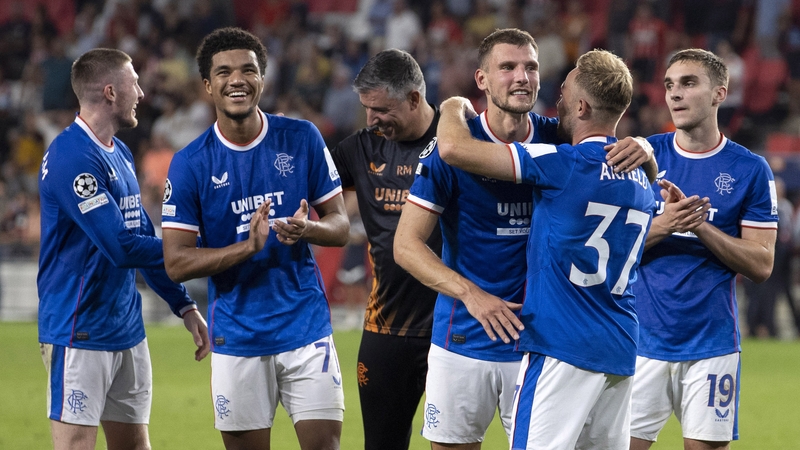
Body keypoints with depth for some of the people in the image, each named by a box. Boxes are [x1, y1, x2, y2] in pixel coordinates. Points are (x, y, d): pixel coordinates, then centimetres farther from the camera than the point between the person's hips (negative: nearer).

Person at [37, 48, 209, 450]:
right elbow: (121, 248, -21)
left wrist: (184, 305, 18)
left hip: (128, 333, 9)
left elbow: (143, 238, 22)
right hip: (80, 337, -9)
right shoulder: (72, 157, -17)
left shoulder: (121, 155, 14)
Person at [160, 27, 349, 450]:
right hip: (237, 338, 0)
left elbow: (340, 225, 5)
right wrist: (248, 246, -20)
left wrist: (307, 229, -18)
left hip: (306, 328, 1)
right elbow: (176, 262, -7)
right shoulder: (190, 163, -4)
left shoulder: (301, 139, 1)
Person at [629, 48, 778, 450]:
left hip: (711, 343, -1)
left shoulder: (750, 170, 1)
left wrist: (700, 226, -15)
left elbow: (761, 264, -3)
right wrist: (662, 226, -17)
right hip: (643, 338, 1)